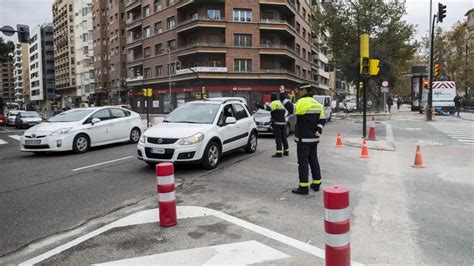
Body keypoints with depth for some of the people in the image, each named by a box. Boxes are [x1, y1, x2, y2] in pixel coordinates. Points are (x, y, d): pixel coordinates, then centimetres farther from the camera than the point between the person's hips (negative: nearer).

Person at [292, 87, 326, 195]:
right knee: (313, 160, 16)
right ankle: (316, 184, 23)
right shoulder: (317, 104, 13)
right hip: (314, 138, 8)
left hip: (303, 138, -8)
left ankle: (303, 187, -1)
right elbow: (322, 119, 10)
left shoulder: (302, 102, -14)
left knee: (303, 162, -3)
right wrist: (318, 130, 2)